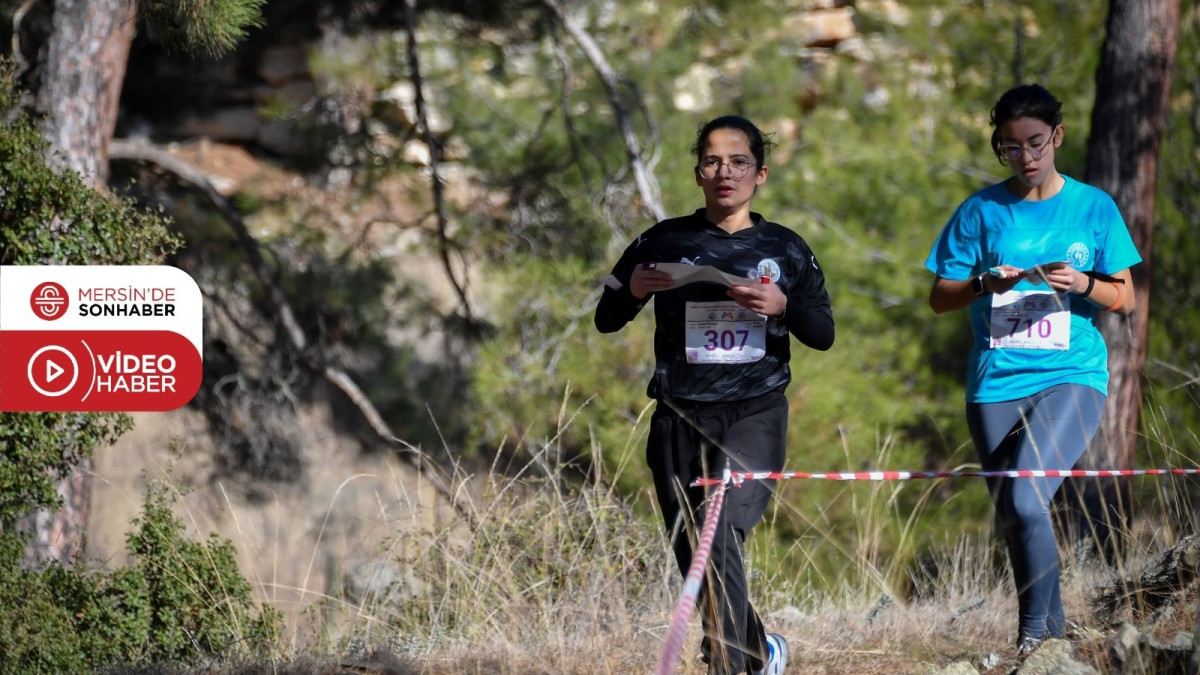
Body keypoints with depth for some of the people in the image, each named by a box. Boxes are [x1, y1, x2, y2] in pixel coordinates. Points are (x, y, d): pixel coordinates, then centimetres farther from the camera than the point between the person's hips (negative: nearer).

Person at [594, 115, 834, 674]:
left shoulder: (785, 250, 7)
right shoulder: (664, 242, 6)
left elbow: (823, 334, 9)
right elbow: (605, 321, 9)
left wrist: (784, 307, -12)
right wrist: (631, 291, -14)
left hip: (754, 417, -2)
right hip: (679, 418, 2)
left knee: (720, 539, -22)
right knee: (693, 559, 8)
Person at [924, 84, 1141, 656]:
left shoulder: (1093, 207, 4)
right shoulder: (980, 212, 5)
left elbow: (1125, 299, 7)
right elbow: (939, 298, 6)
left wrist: (1084, 285, -14)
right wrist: (986, 283, -13)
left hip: (1071, 376, -3)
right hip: (996, 386, 3)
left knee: (1025, 500, -23)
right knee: (1012, 519, 7)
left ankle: (1034, 630, -10)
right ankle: (1053, 630, 24)